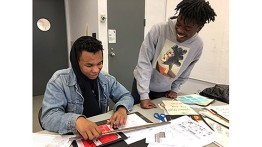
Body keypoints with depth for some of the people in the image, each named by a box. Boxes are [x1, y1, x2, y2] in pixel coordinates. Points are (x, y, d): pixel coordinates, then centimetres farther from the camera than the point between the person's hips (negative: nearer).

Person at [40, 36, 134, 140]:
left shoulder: (106, 79, -1)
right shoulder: (59, 81, -13)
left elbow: (126, 96, 5)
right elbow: (48, 117, -21)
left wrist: (122, 108, -17)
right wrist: (76, 120, -39)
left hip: (102, 134, 4)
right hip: (72, 137, -3)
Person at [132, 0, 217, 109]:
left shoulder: (198, 45, -11)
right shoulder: (159, 30, -24)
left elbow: (185, 72, 4)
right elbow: (144, 62, -22)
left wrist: (175, 89, 5)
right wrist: (144, 95, -24)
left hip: (165, 91, 2)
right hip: (142, 85, -2)